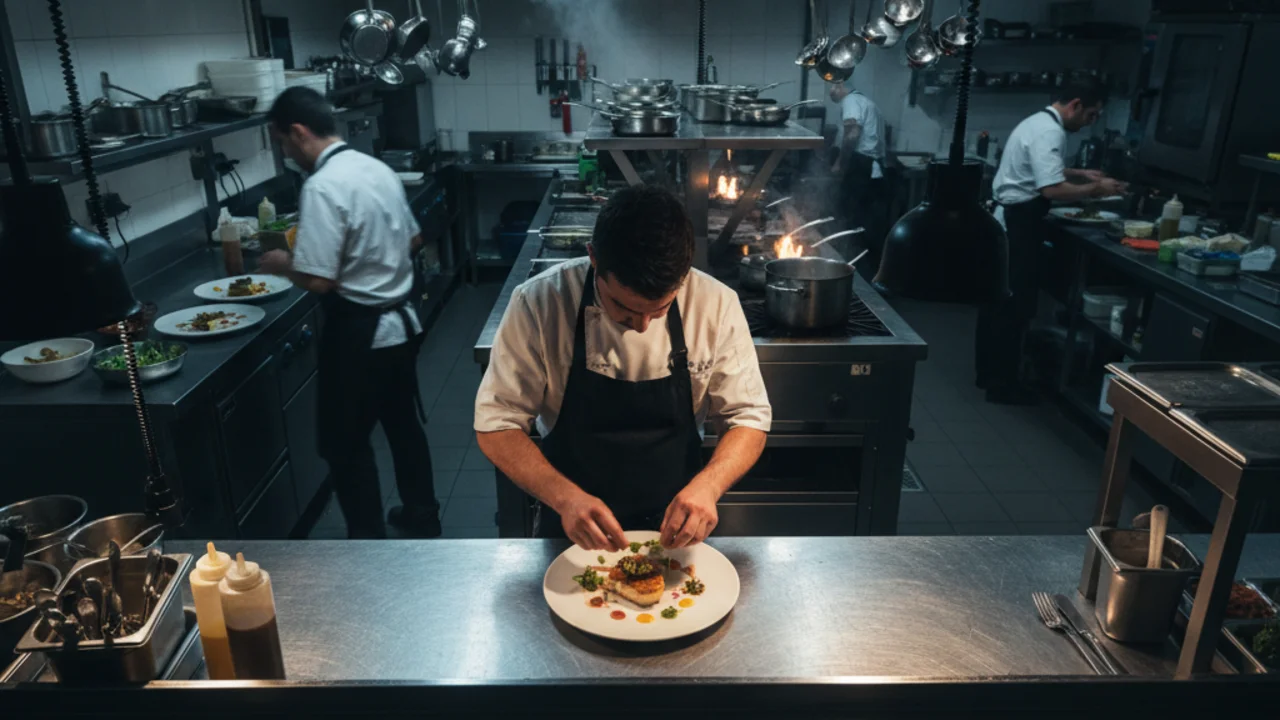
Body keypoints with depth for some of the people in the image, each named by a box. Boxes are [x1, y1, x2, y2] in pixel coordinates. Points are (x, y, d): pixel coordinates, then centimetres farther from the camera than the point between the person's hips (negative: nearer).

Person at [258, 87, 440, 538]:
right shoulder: (378, 168, 5)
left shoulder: (322, 187, -21)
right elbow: (412, 239, 16)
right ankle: (421, 515, 38)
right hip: (400, 322, 8)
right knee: (403, 423, 22)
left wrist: (281, 264, -4)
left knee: (345, 444, 8)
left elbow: (318, 281, -23)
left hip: (358, 334, -8)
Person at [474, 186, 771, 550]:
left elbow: (747, 418, -5)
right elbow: (497, 424, -12)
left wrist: (707, 485, -24)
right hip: (571, 524, 0)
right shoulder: (539, 303, -18)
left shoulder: (716, 305, -15)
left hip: (674, 526, 1)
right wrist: (565, 497, -27)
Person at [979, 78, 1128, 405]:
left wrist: (1080, 174, 22)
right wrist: (1096, 189, -14)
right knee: (1016, 303, -3)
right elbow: (1053, 189, -27)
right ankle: (1003, 384, 5)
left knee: (999, 299, 15)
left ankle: (989, 372, 25)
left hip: (1006, 221, 11)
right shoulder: (1050, 132, -18)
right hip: (1018, 226, -11)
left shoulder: (1039, 121, 14)